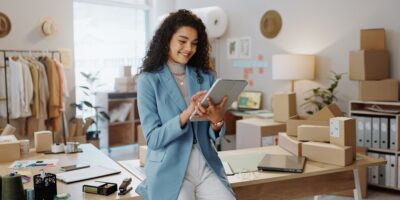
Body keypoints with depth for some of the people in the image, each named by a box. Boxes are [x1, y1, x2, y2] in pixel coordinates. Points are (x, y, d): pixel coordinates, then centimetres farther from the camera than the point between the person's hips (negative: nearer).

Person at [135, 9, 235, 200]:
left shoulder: (206, 77, 7)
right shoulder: (149, 80, -4)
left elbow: (214, 135, 8)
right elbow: (153, 139, -9)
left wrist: (217, 118, -15)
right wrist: (186, 114, -23)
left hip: (207, 165, 4)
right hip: (169, 169, -3)